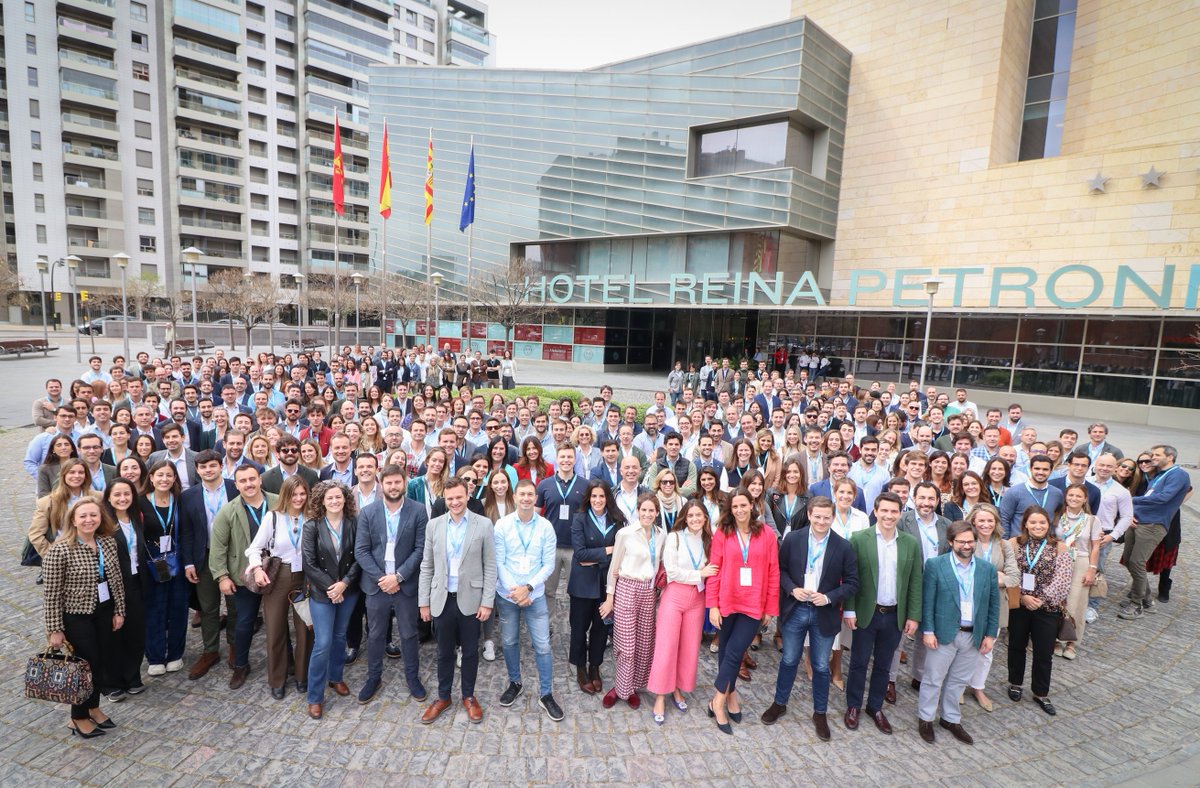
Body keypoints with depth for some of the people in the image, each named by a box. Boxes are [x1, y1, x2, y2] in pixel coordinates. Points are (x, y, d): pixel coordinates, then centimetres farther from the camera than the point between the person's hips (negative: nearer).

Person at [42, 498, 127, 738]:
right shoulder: (60, 550, -21)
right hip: (76, 616, -5)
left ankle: (93, 707, 37)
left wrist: (119, 611, 6)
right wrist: (55, 629, -12)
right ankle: (78, 718, 28)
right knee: (87, 663, 5)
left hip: (103, 611, 5)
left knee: (102, 660, 14)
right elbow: (52, 594, -15)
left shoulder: (108, 542, -4)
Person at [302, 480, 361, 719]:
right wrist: (330, 587, -14)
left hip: (348, 590, 2)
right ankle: (315, 697, 12)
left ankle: (335, 677, 39)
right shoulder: (312, 526, -11)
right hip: (321, 592, -2)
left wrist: (344, 583, -14)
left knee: (340, 637, 16)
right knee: (323, 643, -3)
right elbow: (309, 564, -11)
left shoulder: (354, 523, -7)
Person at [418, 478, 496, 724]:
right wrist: (424, 601, 3)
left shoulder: (484, 524, -7)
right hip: (442, 600, 2)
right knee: (444, 652, 15)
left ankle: (469, 696, 32)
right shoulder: (434, 525, 0)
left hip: (470, 600, -2)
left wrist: (487, 602, -8)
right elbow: (426, 566, 4)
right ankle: (443, 697, 34)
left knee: (470, 651, 12)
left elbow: (490, 567, -5)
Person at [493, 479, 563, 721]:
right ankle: (514, 683, 37)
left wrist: (528, 587, -14)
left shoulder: (546, 527, -7)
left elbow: (548, 564, -5)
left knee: (542, 645, 1)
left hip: (535, 595, -1)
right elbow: (498, 562, -6)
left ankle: (546, 694, 17)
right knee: (509, 641, 15)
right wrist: (513, 590, -14)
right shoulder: (502, 525, -7)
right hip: (506, 594, 1)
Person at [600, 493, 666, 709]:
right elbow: (614, 567, -4)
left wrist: (655, 583, 10)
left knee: (644, 642, 9)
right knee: (627, 643, -1)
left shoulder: (661, 534, 2)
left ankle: (632, 686, 27)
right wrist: (609, 597, -2)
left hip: (648, 591, 4)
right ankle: (621, 687, 19)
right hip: (626, 589, -4)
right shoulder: (625, 533, -11)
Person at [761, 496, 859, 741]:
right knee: (789, 661, 14)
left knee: (821, 666, 14)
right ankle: (779, 704, 34)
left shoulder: (843, 547, -9)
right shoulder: (792, 539, -8)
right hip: (795, 610, 0)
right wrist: (792, 589, -16)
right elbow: (780, 569, 1)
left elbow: (852, 582, -4)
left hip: (824, 614, 0)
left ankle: (820, 713, 33)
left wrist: (828, 598, -16)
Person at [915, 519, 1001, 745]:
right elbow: (927, 601, -9)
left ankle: (951, 718, 35)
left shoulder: (986, 568, 3)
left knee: (958, 681, 17)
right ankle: (925, 719, 26)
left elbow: (993, 603, 7)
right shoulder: (935, 565, -9)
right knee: (933, 679, 9)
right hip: (943, 633, -3)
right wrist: (927, 631, -12)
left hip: (974, 636, 4)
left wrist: (991, 634, 4)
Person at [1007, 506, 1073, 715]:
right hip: (1018, 605, 0)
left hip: (1047, 608, 0)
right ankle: (1015, 683, 36)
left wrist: (1042, 598, -16)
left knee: (1044, 652, 9)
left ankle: (1041, 693, 27)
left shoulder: (1058, 547, -4)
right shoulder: (1014, 544, -4)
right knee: (1016, 646, 16)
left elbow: (1063, 580, -10)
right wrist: (1022, 596, -16)